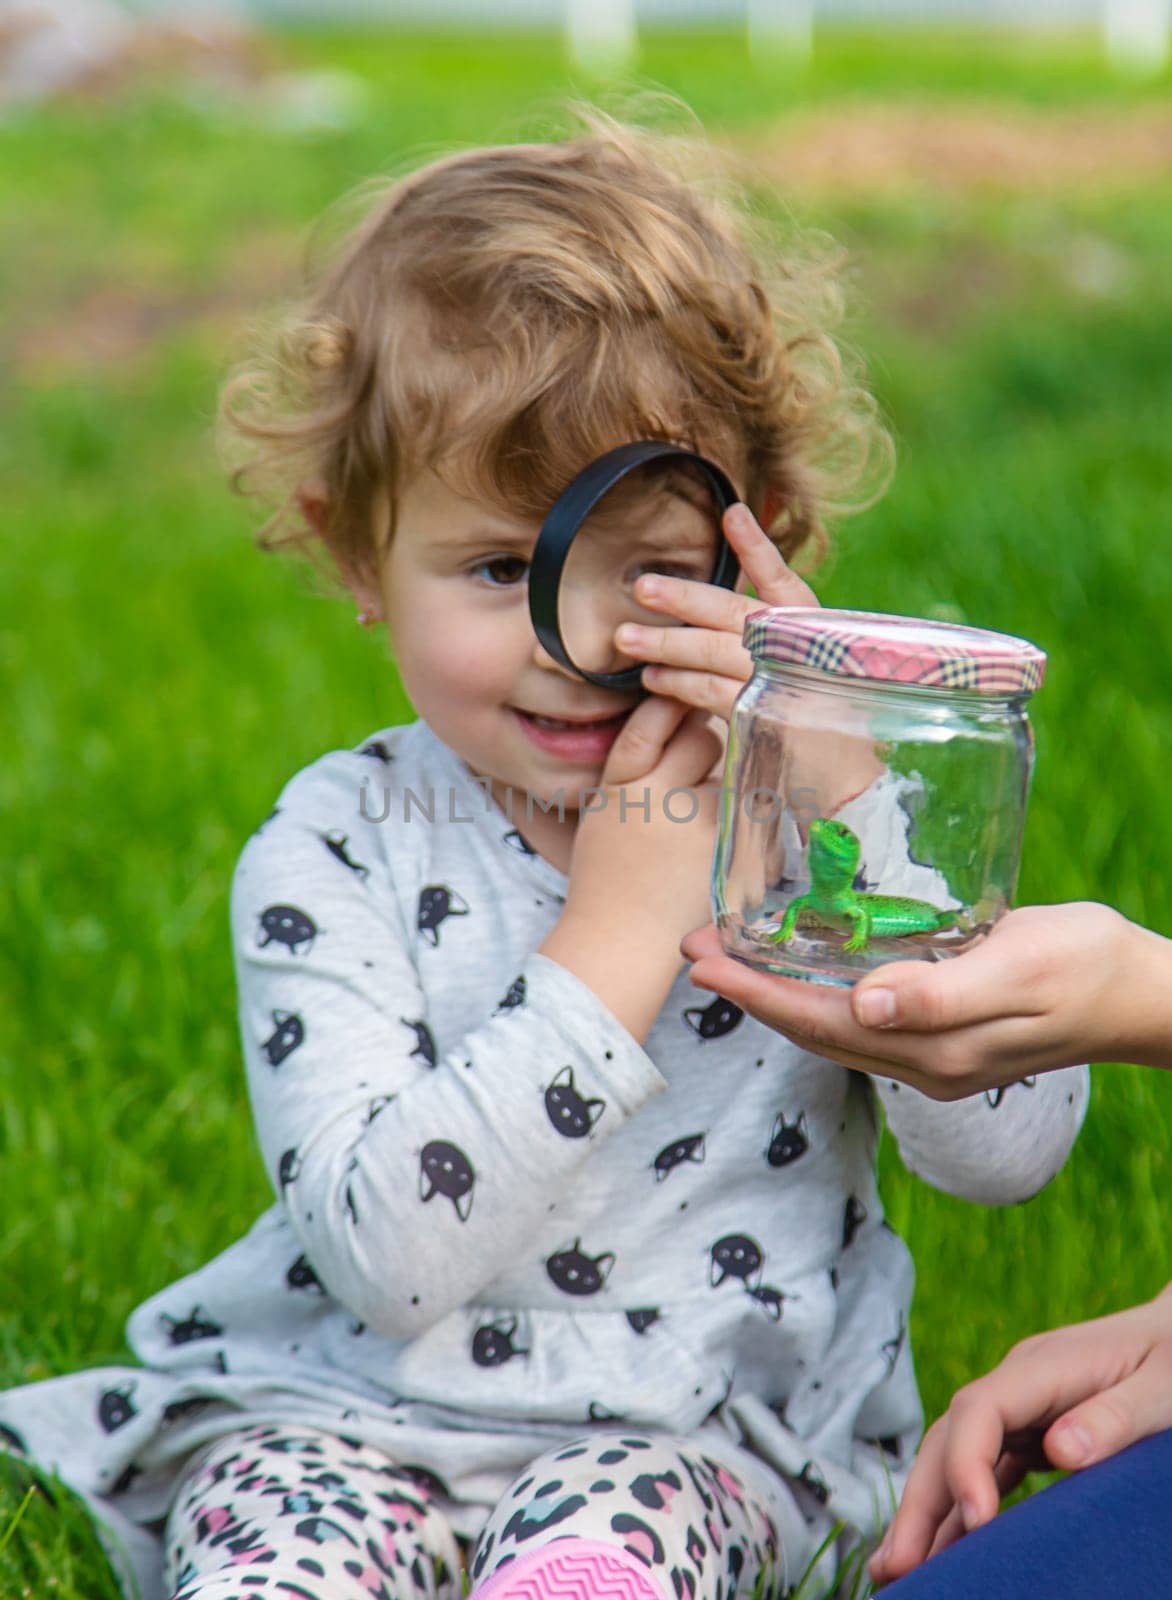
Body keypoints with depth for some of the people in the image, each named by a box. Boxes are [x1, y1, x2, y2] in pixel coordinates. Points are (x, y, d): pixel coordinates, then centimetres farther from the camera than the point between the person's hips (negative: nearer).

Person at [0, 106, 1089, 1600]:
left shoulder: (814, 802, -2)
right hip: (351, 1407, 0)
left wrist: (840, 790, -20)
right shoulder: (335, 852, -6)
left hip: (700, 1432, 0)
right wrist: (619, 933, -19)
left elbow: (1011, 1147, -14)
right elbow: (386, 1251, -17)